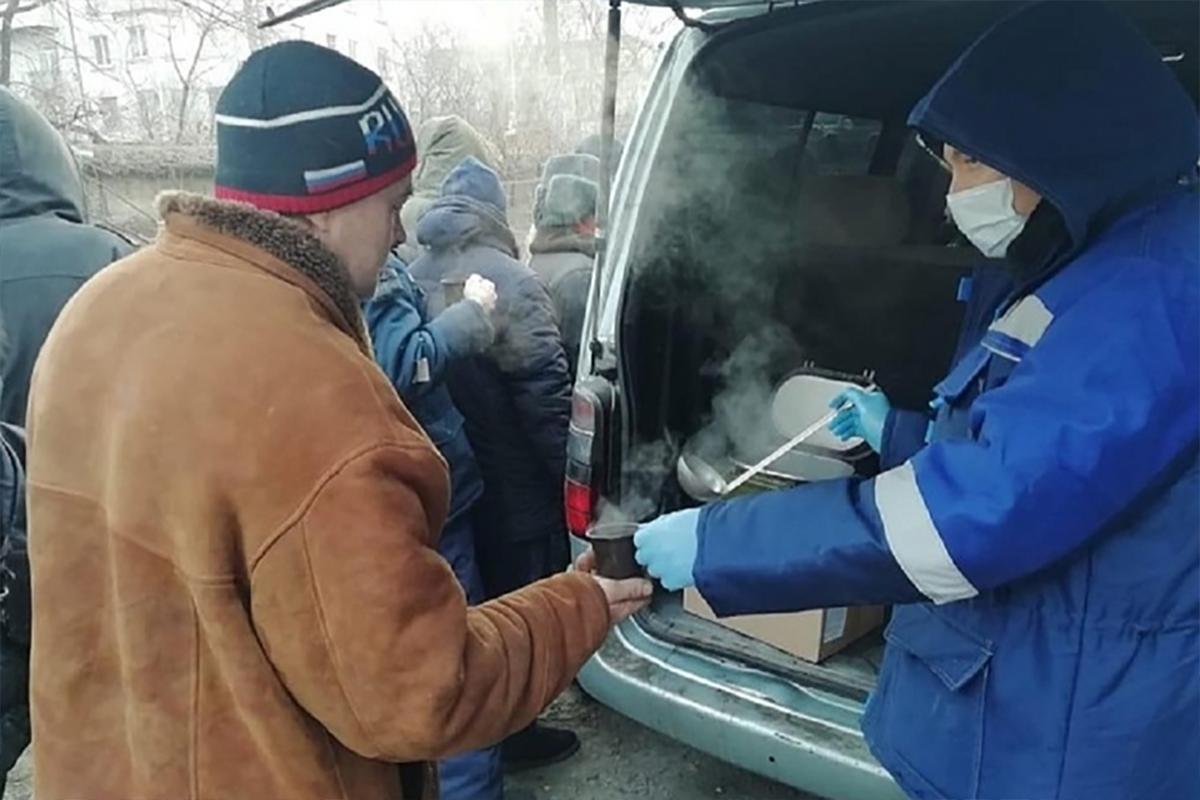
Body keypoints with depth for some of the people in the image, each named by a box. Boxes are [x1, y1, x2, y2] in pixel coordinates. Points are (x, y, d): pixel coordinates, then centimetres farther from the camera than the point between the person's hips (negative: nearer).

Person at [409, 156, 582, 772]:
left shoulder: (412, 279, 2)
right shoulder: (508, 282, -20)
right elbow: (546, 398, -20)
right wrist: (571, 477, -9)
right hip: (513, 490, -7)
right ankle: (512, 732, 27)